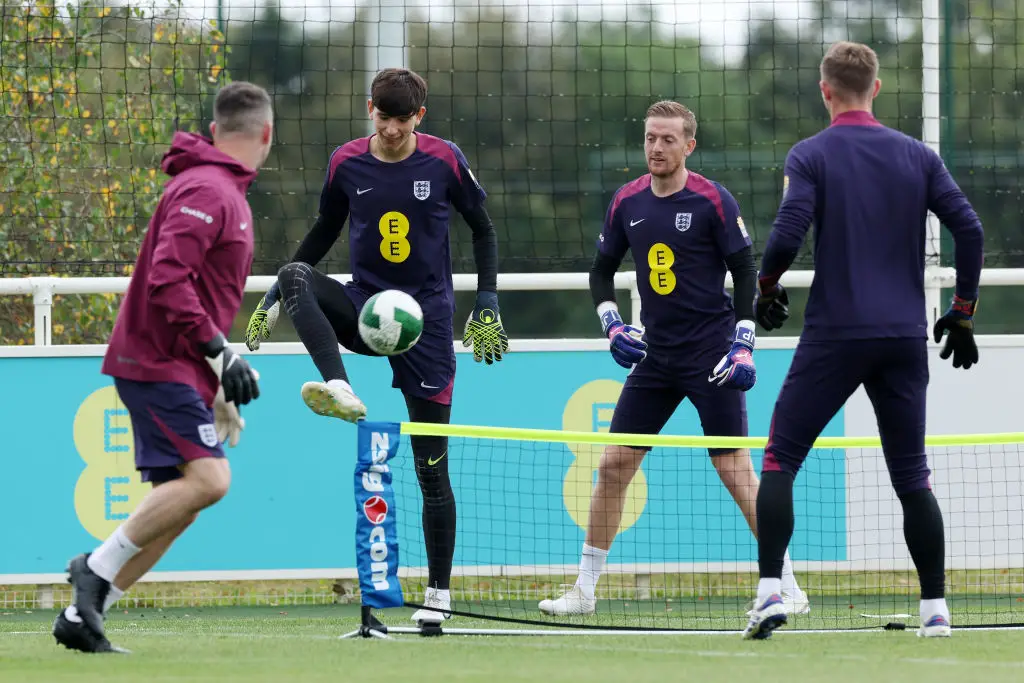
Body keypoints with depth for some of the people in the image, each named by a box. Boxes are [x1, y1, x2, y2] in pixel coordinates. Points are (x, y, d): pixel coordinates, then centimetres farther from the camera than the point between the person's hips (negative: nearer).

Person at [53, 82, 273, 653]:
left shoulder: (225, 193, 20)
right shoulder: (206, 191, -13)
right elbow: (167, 279, -24)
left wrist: (219, 390, 25)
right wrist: (218, 350, -25)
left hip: (178, 369, 10)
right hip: (160, 364, -10)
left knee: (180, 501, 5)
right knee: (207, 477, -22)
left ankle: (82, 616, 5)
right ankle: (99, 568, -14)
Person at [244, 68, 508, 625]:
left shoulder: (445, 161, -5)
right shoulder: (346, 164, 0)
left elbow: (482, 229, 6)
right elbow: (323, 234, 15)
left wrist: (487, 307, -2)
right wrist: (270, 300, 8)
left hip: (427, 318, -2)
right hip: (363, 308, 2)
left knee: (432, 466, -1)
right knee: (296, 276, -30)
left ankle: (438, 594, 10)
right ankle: (340, 391, -47)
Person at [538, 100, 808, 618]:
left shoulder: (713, 201, -9)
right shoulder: (627, 202, 5)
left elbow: (746, 274, -7)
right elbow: (602, 269, 17)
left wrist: (743, 347, -14)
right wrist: (612, 327, 1)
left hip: (711, 359, -5)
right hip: (654, 357, 5)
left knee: (736, 471, -9)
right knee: (613, 466, 2)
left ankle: (788, 589, -2)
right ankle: (584, 589, 10)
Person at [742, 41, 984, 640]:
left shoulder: (811, 156, -4)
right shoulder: (917, 156, 6)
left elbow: (788, 234, -16)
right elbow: (968, 228, 1)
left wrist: (767, 284, 5)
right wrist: (963, 312, 10)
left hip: (835, 334, -3)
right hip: (906, 339, 3)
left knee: (780, 460, 5)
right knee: (912, 476, 11)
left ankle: (770, 592, -8)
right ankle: (935, 608, 8)